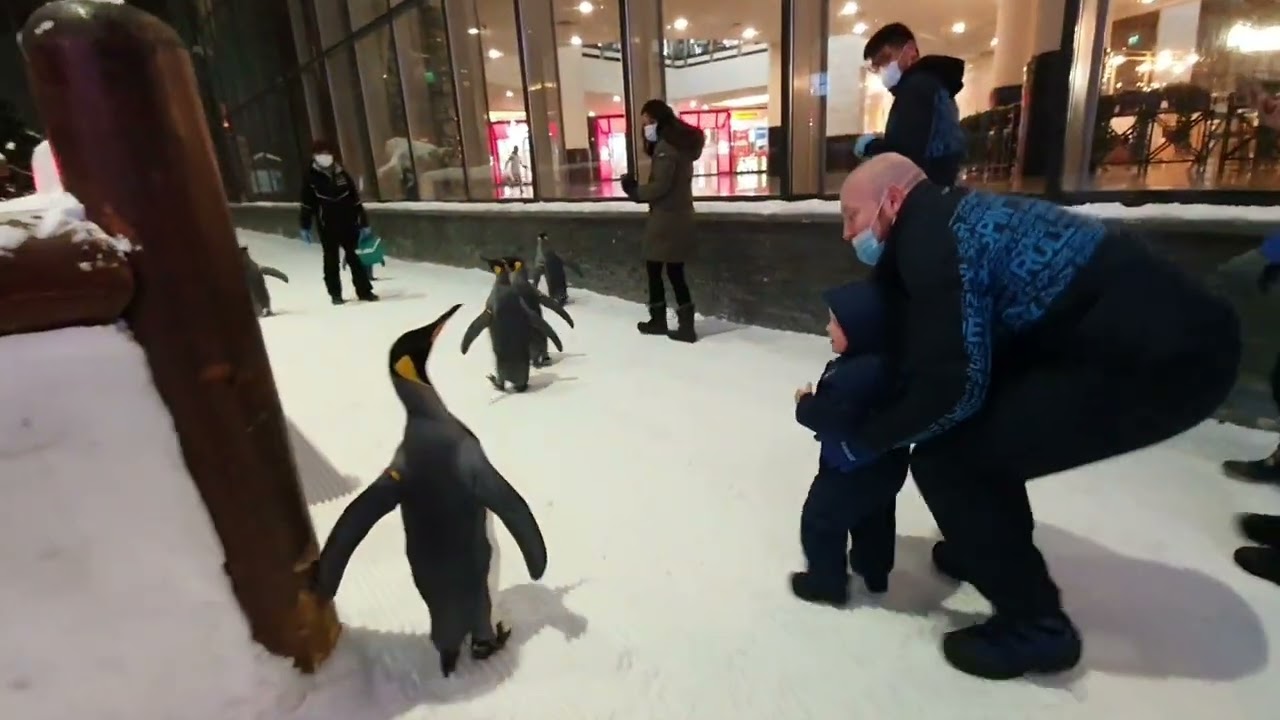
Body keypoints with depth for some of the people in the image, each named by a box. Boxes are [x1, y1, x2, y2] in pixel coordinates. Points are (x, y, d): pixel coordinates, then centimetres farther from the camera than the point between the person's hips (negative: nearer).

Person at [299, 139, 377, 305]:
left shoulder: (341, 173, 8)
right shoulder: (311, 177, -1)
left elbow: (355, 198, 10)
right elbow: (307, 203, -1)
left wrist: (363, 221, 7)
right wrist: (305, 226, -3)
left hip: (347, 222, 2)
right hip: (327, 225, -2)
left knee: (355, 256, 4)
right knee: (331, 259, 5)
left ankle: (364, 290, 10)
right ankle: (335, 294, 12)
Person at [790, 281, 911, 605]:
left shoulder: (855, 375, -35)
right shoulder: (885, 362, -3)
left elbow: (830, 418, -34)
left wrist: (806, 404, -17)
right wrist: (817, 402, 2)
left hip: (852, 469, -10)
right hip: (883, 463, 10)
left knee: (820, 521, 9)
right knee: (874, 519, 27)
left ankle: (827, 582, 23)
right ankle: (874, 572, 47)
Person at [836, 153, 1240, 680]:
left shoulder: (929, 239, -16)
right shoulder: (944, 224, 14)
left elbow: (952, 387, -21)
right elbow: (922, 356, 16)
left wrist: (866, 437, -7)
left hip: (1167, 358, -10)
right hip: (1163, 336, 10)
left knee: (945, 460, -9)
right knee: (974, 424, 21)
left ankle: (1035, 624, 8)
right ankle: (993, 549, 39)